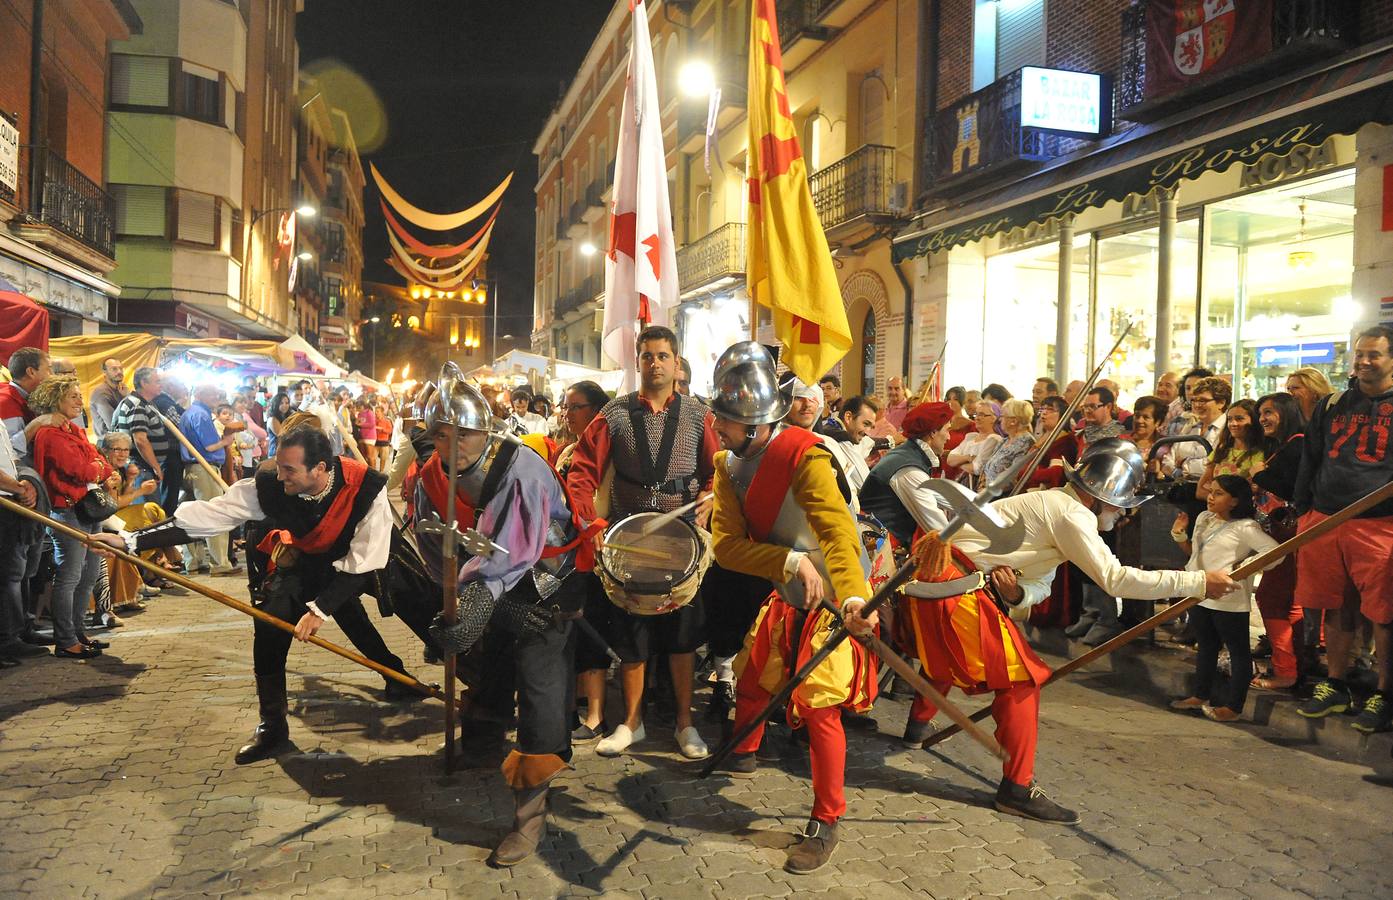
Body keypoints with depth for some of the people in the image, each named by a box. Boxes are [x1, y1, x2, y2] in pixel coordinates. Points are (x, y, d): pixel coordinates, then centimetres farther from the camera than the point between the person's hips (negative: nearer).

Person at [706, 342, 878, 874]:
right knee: (752, 679, 18)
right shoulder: (730, 467, -4)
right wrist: (791, 561, -31)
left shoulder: (804, 456, -26)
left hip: (836, 598, -7)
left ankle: (826, 823, 7)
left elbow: (837, 529, -39)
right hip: (787, 596, 7)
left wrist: (854, 597, -56)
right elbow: (726, 544, -14)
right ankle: (742, 755, 49)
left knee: (818, 705, -11)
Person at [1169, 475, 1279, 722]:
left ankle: (1233, 707, 10)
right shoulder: (1204, 518, 9)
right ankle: (1201, 695, 32)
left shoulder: (1244, 527, -15)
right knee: (1206, 646, 19)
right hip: (1203, 595, 8)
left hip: (1229, 600, -8)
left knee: (1238, 650, 4)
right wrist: (1179, 535, 3)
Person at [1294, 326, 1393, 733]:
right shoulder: (1331, 406, 14)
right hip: (1324, 519, 4)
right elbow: (1310, 461, 17)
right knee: (1336, 610, 12)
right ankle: (1335, 688, 24)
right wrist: (1302, 511, 13)